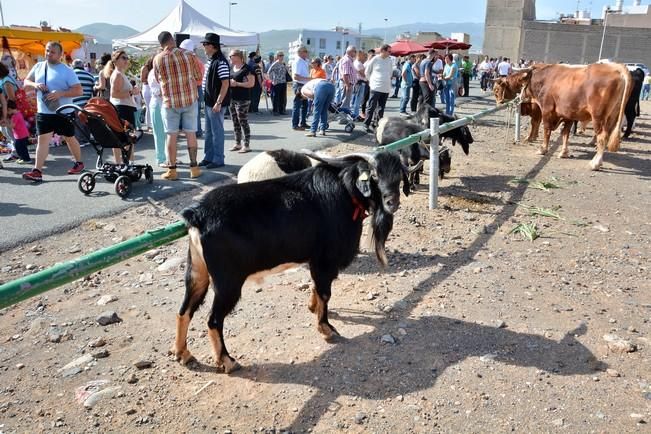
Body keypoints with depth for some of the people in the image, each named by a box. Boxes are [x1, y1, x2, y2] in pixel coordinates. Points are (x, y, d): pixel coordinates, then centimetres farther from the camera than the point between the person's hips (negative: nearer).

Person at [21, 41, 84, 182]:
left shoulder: (67, 71, -9)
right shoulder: (38, 66, 7)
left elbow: (79, 91, -14)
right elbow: (26, 81, 15)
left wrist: (60, 93, -26)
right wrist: (35, 85, -8)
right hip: (43, 112, 4)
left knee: (69, 138, 11)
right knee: (42, 139, -2)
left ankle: (79, 163, 31)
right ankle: (37, 171, -5)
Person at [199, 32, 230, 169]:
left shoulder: (221, 62, -16)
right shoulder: (210, 60, 12)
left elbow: (225, 84, -20)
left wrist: (218, 103, -22)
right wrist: (206, 100, 18)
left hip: (216, 103, -9)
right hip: (208, 101, 9)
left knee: (217, 131, 0)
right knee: (209, 131, 16)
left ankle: (218, 159, 9)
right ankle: (208, 157, 26)